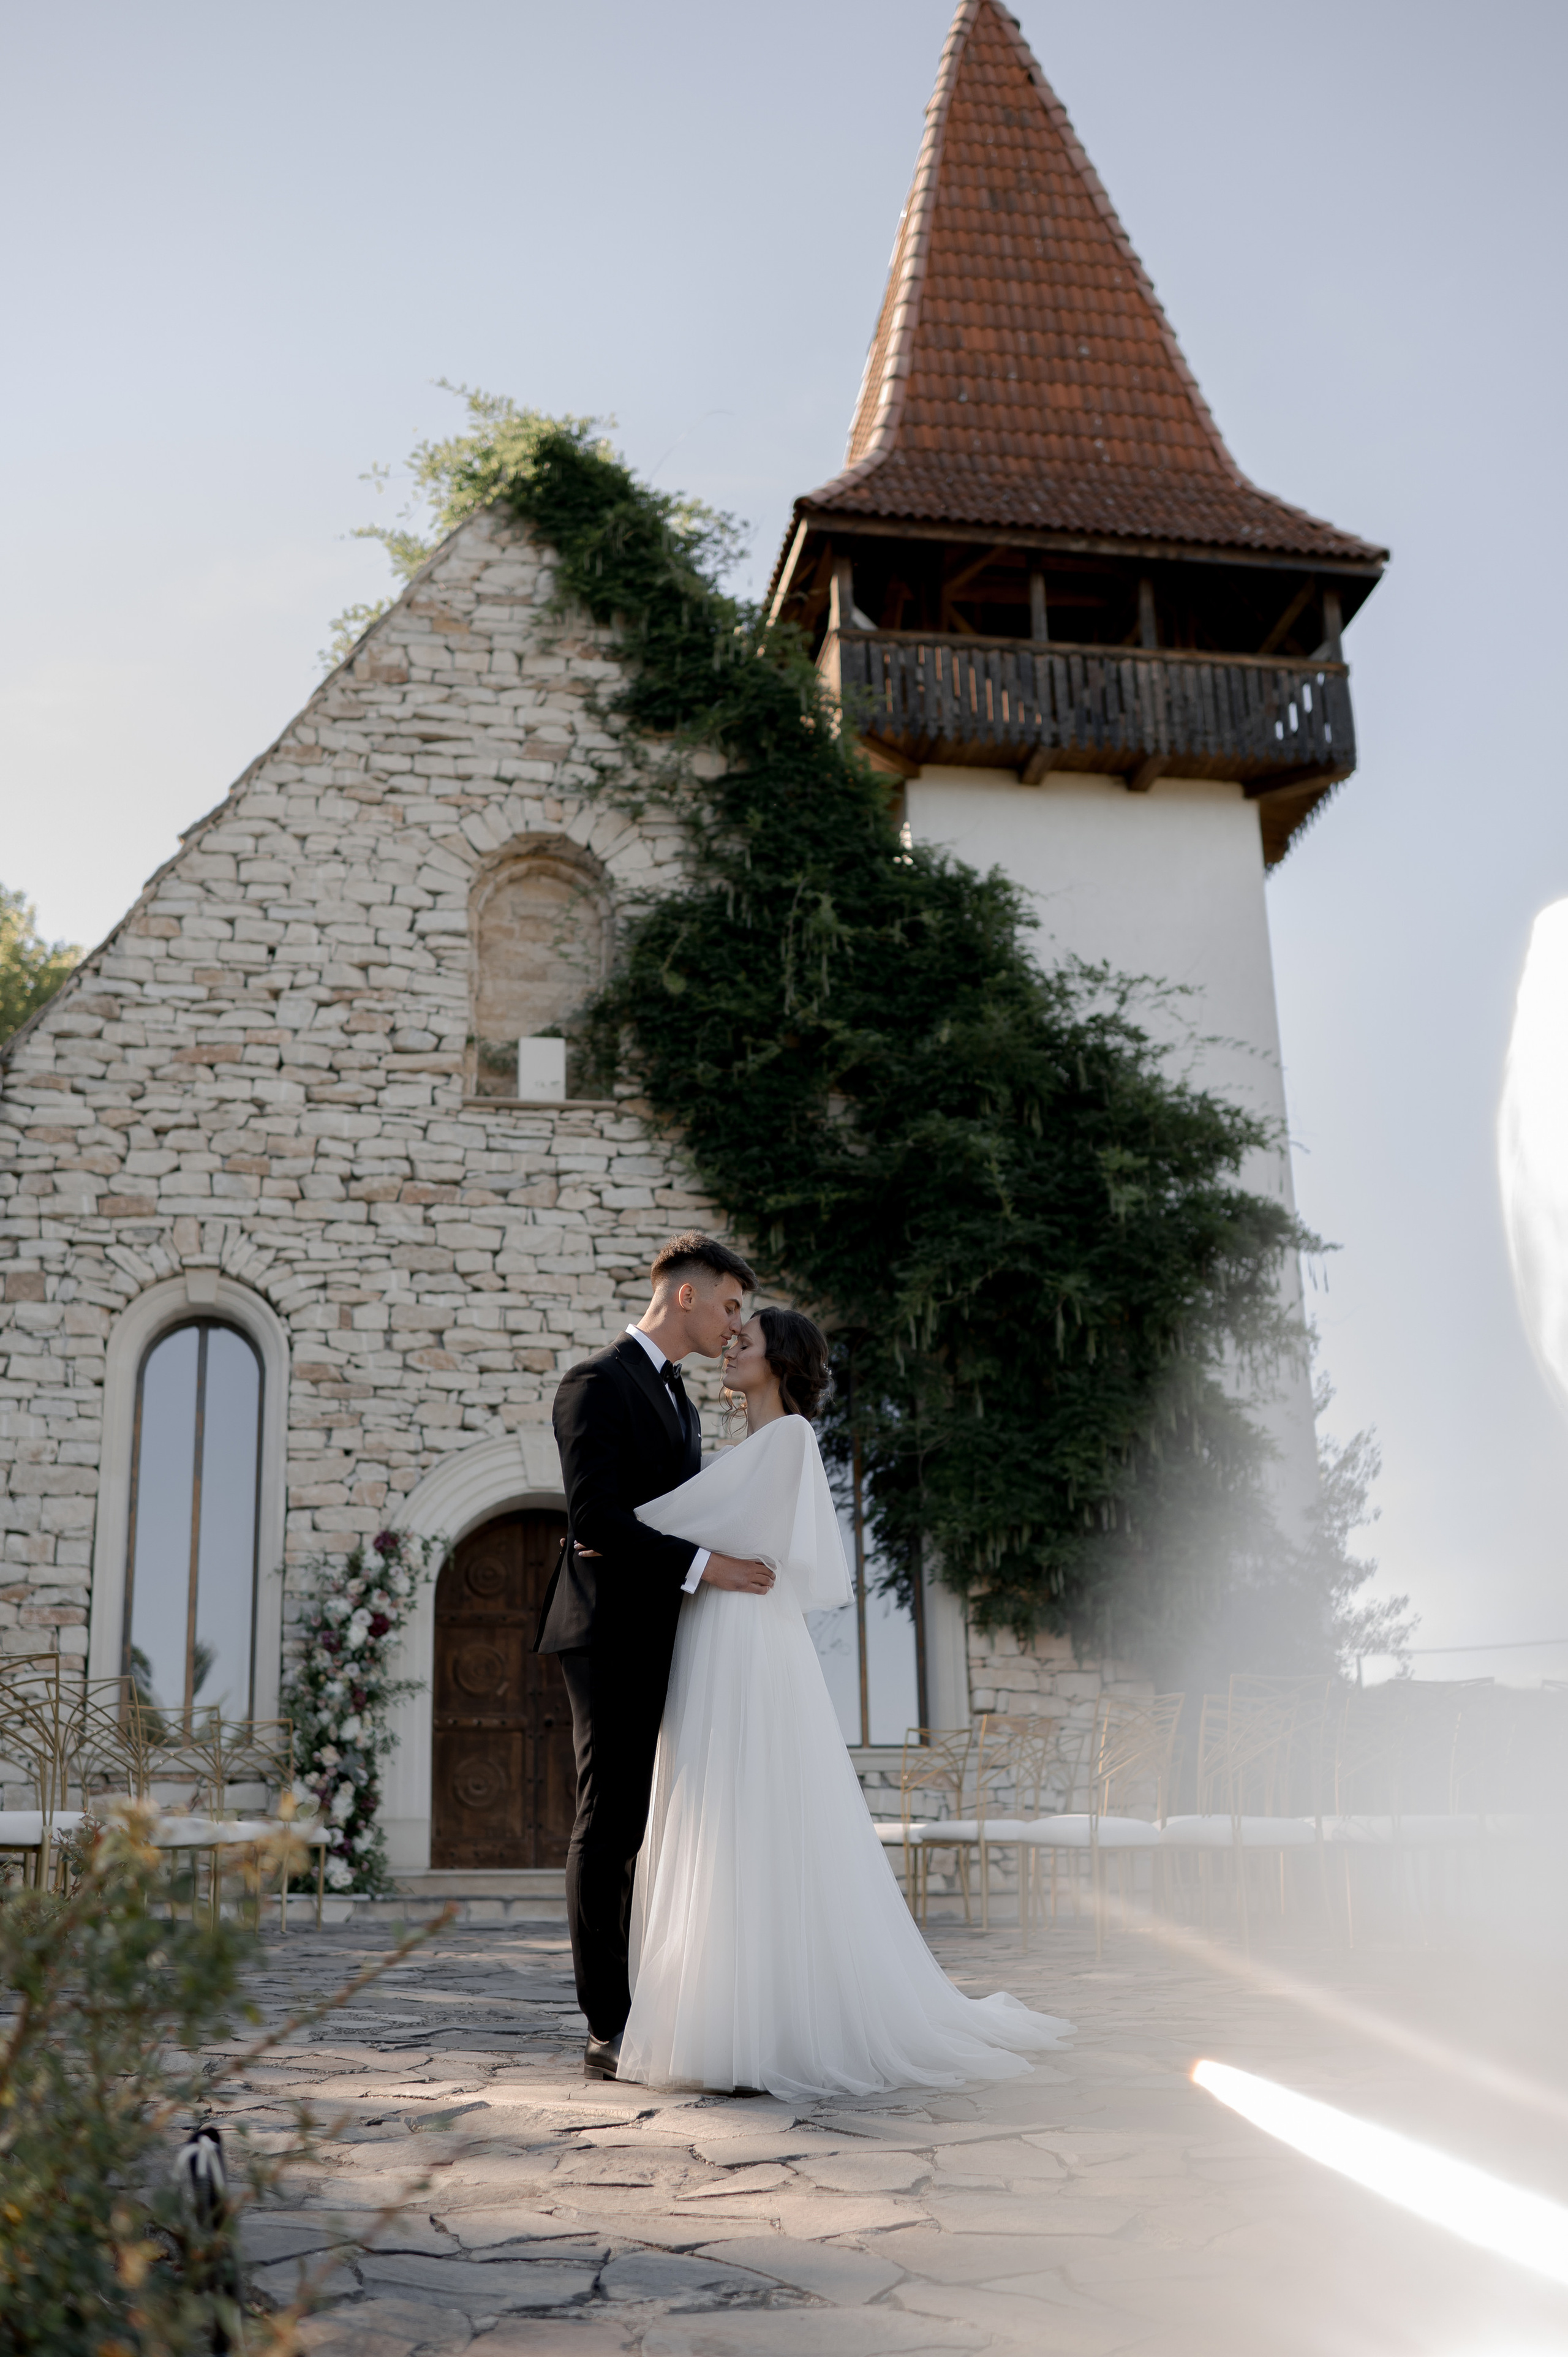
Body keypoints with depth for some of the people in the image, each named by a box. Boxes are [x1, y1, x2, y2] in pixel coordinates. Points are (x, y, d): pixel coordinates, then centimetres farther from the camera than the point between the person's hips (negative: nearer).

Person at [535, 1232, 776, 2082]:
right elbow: (595, 1517, -20)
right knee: (610, 1825, -4)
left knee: (660, 1825, 9)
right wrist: (703, 1564, -23)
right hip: (612, 1633, -9)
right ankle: (609, 2029, 1)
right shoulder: (597, 1383, -10)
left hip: (666, 1637, 9)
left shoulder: (676, 1395, 20)